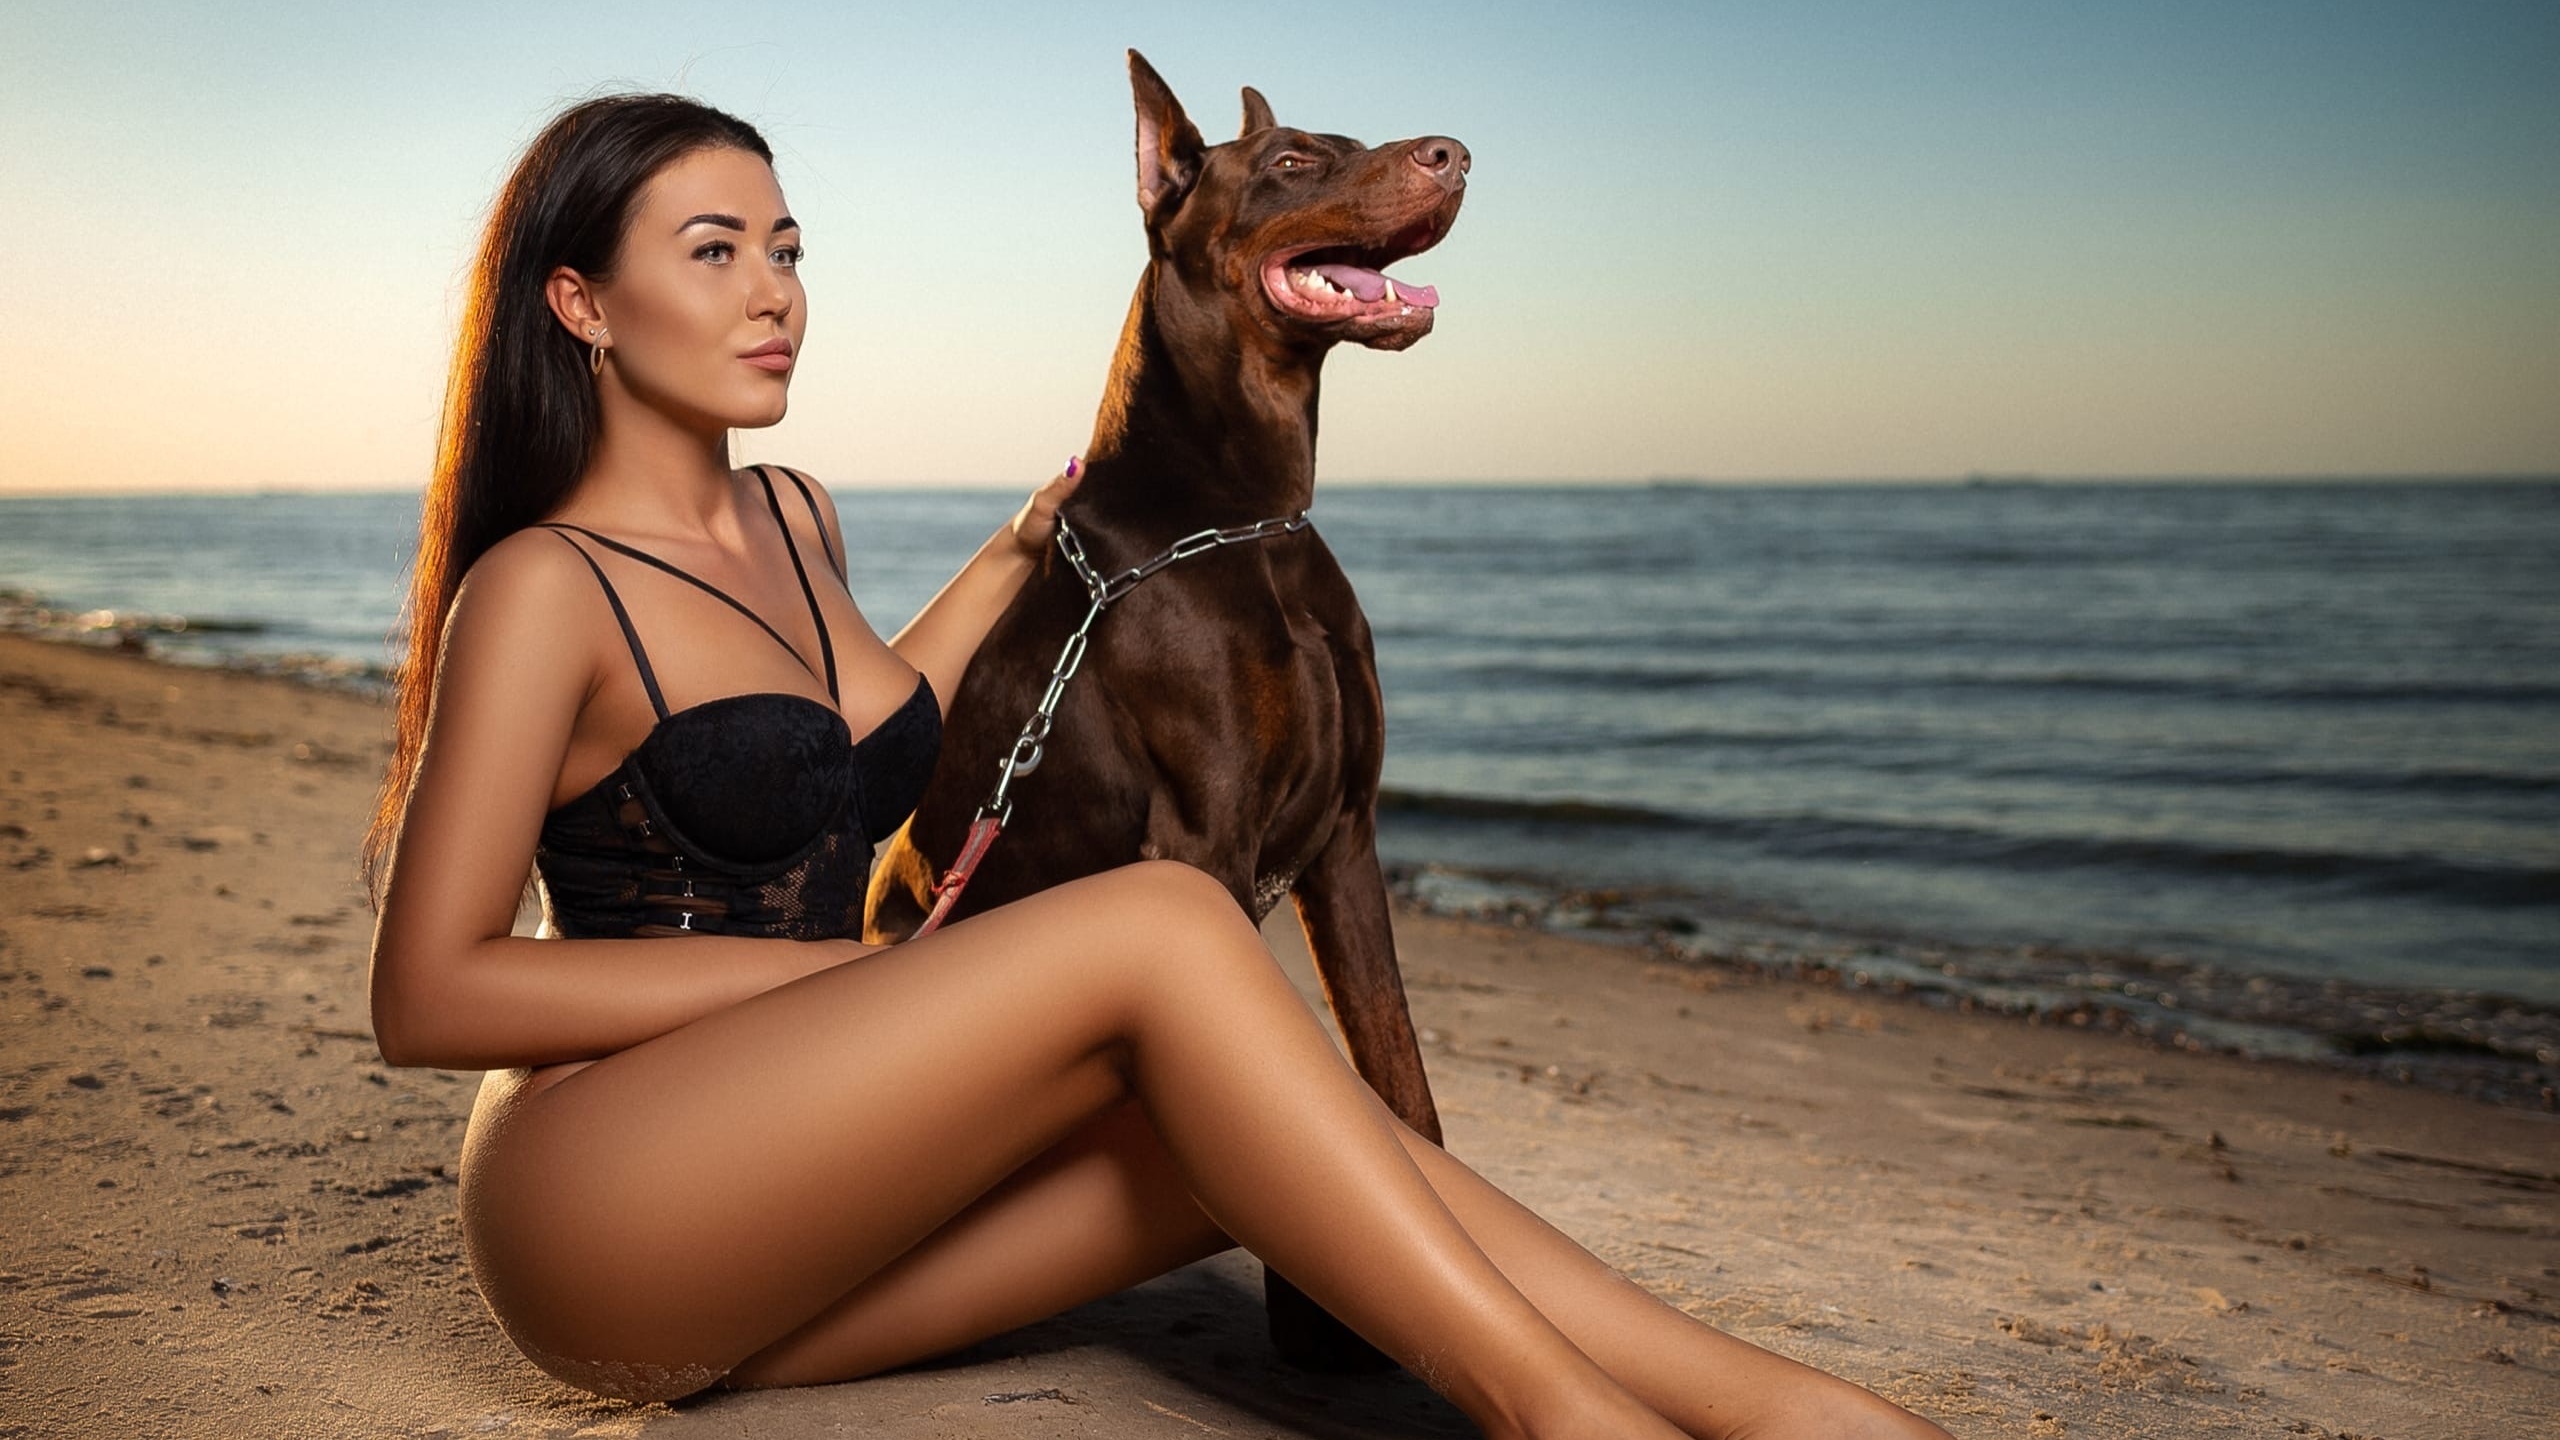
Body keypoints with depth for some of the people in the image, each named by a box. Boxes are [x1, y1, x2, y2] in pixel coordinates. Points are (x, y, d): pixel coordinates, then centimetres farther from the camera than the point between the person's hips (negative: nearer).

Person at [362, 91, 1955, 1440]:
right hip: (600, 1212, -7)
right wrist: (845, 965, -15)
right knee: (1163, 922, -25)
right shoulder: (541, 586, -10)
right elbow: (427, 996, -12)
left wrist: (1019, 552, 25)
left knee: (1242, 1131, -17)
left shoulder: (793, 519, 15)